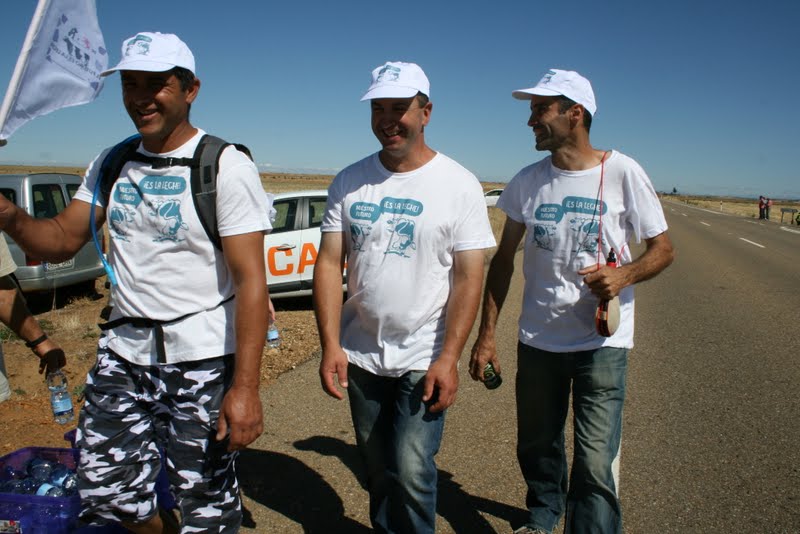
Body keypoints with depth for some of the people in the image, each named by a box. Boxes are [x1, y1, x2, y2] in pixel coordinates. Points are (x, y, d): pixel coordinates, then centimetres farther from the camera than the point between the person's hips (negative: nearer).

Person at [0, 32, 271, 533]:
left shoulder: (226, 167, -12)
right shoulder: (110, 165, 9)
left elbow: (251, 281, -18)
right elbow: (61, 241, 8)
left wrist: (245, 386, -23)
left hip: (201, 361, -6)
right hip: (123, 355, 6)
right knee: (104, 491, 14)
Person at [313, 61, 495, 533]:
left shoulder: (460, 184, -8)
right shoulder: (349, 182, 0)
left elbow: (469, 278, -10)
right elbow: (329, 264, -1)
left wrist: (449, 358, -16)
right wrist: (330, 346, -8)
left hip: (424, 358, -3)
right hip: (360, 354, 4)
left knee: (411, 472, -3)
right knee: (377, 467, 17)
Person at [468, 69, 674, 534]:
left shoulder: (622, 172, -7)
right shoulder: (528, 181, 2)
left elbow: (663, 249, -1)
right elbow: (504, 259, 7)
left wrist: (625, 274, -24)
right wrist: (486, 334, 4)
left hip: (603, 342, -3)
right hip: (538, 338, 4)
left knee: (595, 465, -5)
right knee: (537, 446, 18)